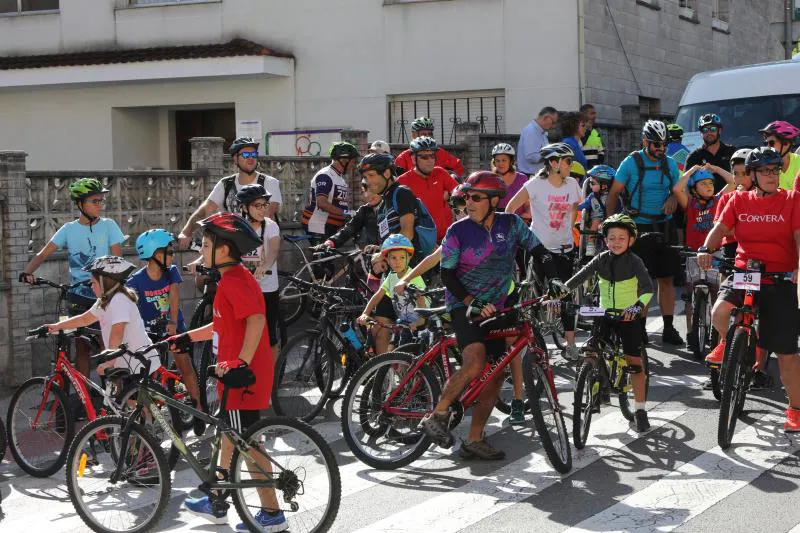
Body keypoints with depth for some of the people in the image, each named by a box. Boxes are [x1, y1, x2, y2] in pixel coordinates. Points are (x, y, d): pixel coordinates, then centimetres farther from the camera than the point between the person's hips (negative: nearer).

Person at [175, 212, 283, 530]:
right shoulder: (236, 278, 15)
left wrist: (241, 363, -35)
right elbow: (223, 326, 24)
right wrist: (184, 338, 25)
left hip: (243, 376, -11)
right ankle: (216, 504, 32)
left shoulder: (233, 282, -18)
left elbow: (256, 320, -31)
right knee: (230, 436, 19)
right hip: (235, 374, 11)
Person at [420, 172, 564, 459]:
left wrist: (553, 278, -16)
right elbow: (447, 274, -9)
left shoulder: (511, 224, -1)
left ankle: (474, 441, 10)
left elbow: (538, 250, 1)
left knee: (495, 376, 3)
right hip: (465, 305, -5)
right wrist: (472, 303, -20)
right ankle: (437, 416, -13)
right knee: (475, 365, -27)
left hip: (498, 306, 5)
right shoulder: (458, 231, -10)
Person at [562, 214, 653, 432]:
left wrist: (638, 306, -43)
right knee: (590, 354, -11)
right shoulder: (601, 259, -1)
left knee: (634, 362, -4)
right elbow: (579, 277, -9)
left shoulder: (634, 262, -11)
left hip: (628, 316, -3)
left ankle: (640, 410, 4)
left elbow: (648, 288, -23)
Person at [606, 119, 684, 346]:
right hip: (639, 227, -3)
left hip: (664, 227, 3)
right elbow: (614, 193, -1)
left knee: (666, 278, 3)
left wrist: (672, 199, -7)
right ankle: (640, 327, 10)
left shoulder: (670, 164, 6)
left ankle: (668, 328, 9)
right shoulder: (631, 163, -5)